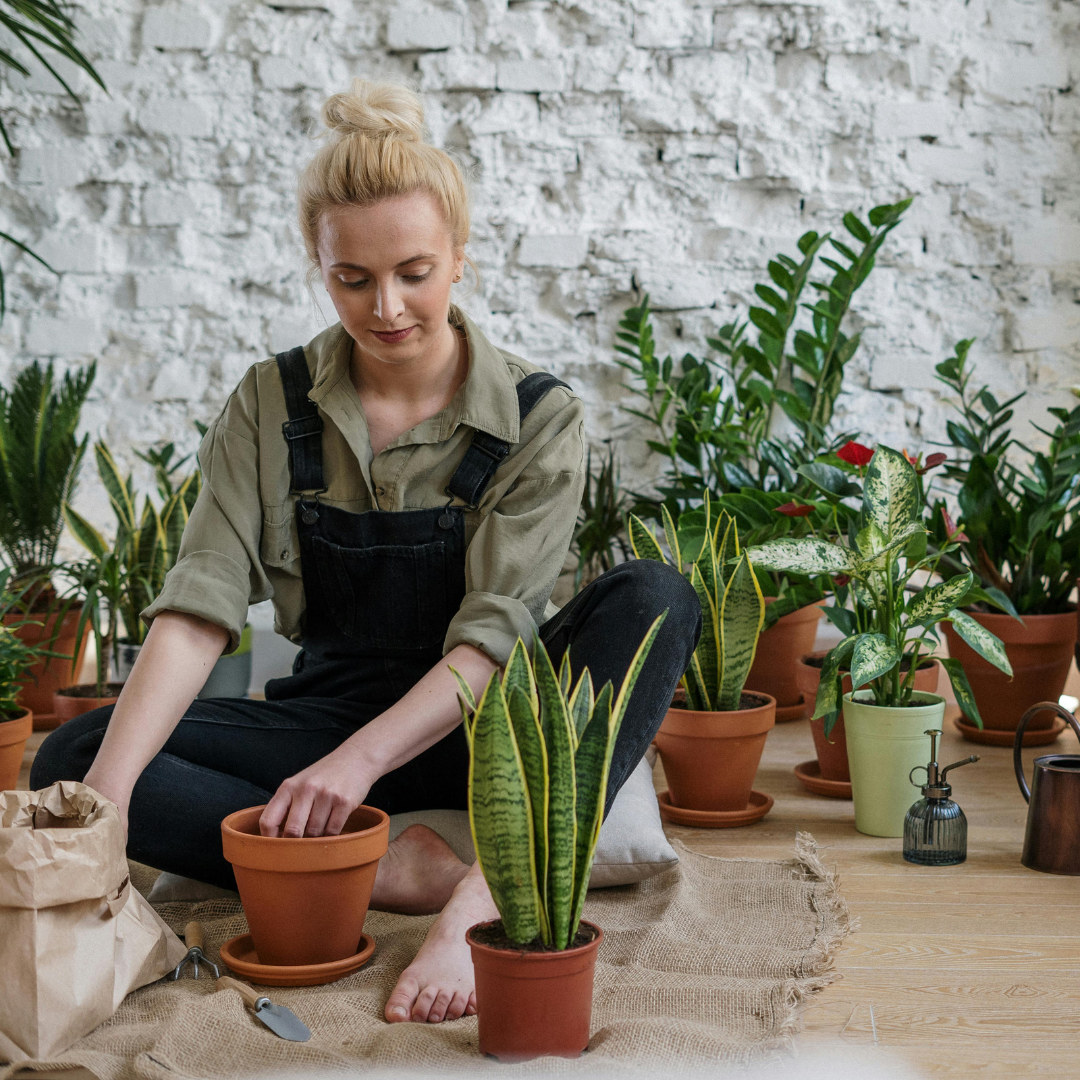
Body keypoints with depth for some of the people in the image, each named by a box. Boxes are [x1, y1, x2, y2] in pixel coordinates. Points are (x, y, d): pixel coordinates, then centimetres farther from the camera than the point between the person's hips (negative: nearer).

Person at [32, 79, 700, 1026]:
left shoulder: (538, 417, -8)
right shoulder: (272, 406, -3)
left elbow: (493, 635, -17)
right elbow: (200, 608, -13)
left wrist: (363, 758, -34)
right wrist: (106, 796, -28)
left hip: (477, 728, -1)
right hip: (329, 715, 2)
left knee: (654, 598, -29)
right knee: (69, 757, -22)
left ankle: (493, 889, -42)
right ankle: (399, 868, -31)